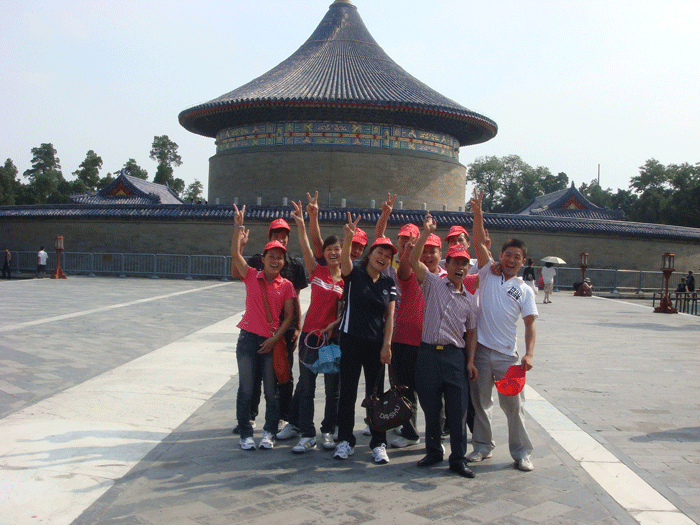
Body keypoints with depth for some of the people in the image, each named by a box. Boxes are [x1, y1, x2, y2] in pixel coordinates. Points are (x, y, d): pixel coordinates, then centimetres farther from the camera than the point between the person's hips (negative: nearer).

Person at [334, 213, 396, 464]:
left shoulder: (389, 284, 8)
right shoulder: (355, 274, -1)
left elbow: (389, 316, 6)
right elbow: (345, 260, -24)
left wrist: (387, 345, -3)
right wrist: (349, 238, -42)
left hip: (376, 344, 3)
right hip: (351, 340, -2)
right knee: (347, 392, 3)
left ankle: (378, 443, 16)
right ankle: (345, 440, 16)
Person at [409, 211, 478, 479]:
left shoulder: (470, 299, 14)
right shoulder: (433, 284, 6)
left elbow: (471, 332, 13)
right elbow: (414, 260, -7)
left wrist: (470, 361, 4)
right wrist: (426, 233, -14)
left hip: (455, 356, 2)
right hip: (428, 353, -1)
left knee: (458, 410, 1)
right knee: (430, 408, 8)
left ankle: (458, 459, 12)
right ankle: (433, 451, 25)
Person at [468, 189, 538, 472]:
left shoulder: (525, 290, 7)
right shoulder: (488, 274, 6)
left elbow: (530, 324, 3)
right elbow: (479, 242, -4)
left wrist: (529, 354, -11)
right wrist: (477, 213, -15)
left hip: (507, 354, 0)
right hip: (481, 349, 0)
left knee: (514, 404, 3)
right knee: (480, 401, 10)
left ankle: (521, 452, 16)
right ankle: (482, 445, 25)